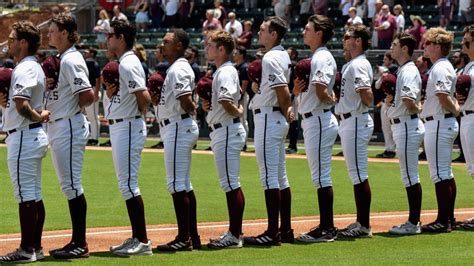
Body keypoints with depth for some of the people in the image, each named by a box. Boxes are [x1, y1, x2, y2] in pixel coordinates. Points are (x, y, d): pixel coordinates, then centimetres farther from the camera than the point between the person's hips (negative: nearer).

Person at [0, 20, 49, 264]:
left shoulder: (25, 69, -16)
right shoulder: (34, 67, 17)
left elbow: (22, 105, -30)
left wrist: (38, 117, -13)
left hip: (23, 137, -11)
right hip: (35, 136, 11)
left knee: (25, 195, -8)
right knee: (34, 195, 12)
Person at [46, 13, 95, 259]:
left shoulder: (71, 61, -16)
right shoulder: (61, 60, 16)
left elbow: (88, 95, -23)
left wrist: (71, 110, -8)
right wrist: (48, 85, 2)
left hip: (68, 127, -11)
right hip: (57, 127, 11)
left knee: (72, 185, -8)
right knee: (69, 186, 13)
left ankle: (81, 245, -5)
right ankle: (77, 241, 18)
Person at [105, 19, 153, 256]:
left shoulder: (128, 65, -15)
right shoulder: (121, 64, 17)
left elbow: (144, 98, -23)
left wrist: (136, 114, -5)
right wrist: (111, 92, 1)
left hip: (128, 127, -11)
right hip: (118, 127, 11)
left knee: (128, 184, -10)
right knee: (126, 185, 13)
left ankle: (142, 241, -8)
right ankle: (137, 238, 18)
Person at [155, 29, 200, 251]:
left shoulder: (178, 69, -15)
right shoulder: (179, 68, 18)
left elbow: (185, 100, -26)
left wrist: (192, 109, -5)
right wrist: (158, 100, 9)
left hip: (178, 128, -11)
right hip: (182, 127, 11)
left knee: (176, 183, -9)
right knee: (184, 185, 13)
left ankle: (184, 238, -8)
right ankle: (193, 237, 16)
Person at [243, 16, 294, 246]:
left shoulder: (270, 58, -16)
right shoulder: (283, 55, 15)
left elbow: (282, 89, -23)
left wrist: (285, 112, -7)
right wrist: (288, 111, 3)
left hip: (268, 119, -10)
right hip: (278, 121, 10)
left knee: (269, 176, -9)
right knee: (280, 176, 13)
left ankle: (273, 233, -9)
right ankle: (285, 230, 17)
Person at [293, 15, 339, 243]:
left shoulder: (323, 58, -15)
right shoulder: (314, 58, 17)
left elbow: (321, 89, -28)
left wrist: (331, 100, -7)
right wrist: (297, 89, -1)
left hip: (319, 120, -11)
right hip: (312, 120, 11)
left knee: (321, 176, -8)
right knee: (320, 176, 13)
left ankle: (326, 229, -7)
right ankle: (326, 226, 17)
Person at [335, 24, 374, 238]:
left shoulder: (358, 65, -14)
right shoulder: (350, 64, 17)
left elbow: (367, 96, -25)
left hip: (356, 122, -11)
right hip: (349, 122, 11)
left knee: (359, 174, -7)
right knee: (357, 174, 14)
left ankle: (364, 225, -5)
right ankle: (361, 222, 19)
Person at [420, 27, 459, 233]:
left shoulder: (440, 69, -16)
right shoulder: (445, 67, 17)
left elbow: (443, 95, -27)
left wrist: (454, 111, -12)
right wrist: (456, 108, 3)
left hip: (438, 123, -11)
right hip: (447, 123, 11)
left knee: (439, 174, -9)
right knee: (446, 173, 14)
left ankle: (443, 221, -9)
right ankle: (449, 217, 19)